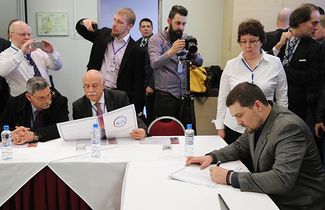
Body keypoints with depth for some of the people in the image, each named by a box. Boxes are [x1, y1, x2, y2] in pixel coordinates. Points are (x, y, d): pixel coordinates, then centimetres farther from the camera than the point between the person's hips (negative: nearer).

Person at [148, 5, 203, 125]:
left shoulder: (186, 39, 12)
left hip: (185, 94, 4)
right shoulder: (156, 39, -2)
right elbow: (154, 64, -18)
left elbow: (199, 63, 4)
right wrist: (171, 52, -34)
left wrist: (193, 53, -17)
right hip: (165, 96, -4)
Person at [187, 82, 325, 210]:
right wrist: (212, 157, -3)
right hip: (272, 195, 7)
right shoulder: (256, 120, -2)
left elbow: (282, 179, -35)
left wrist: (230, 178, -33)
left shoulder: (289, 127, -26)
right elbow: (239, 147, 15)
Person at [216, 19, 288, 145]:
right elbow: (223, 98, 8)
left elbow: (282, 99, 6)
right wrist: (220, 127, 6)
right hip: (234, 128, 1)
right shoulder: (231, 65, 3)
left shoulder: (275, 63, 0)